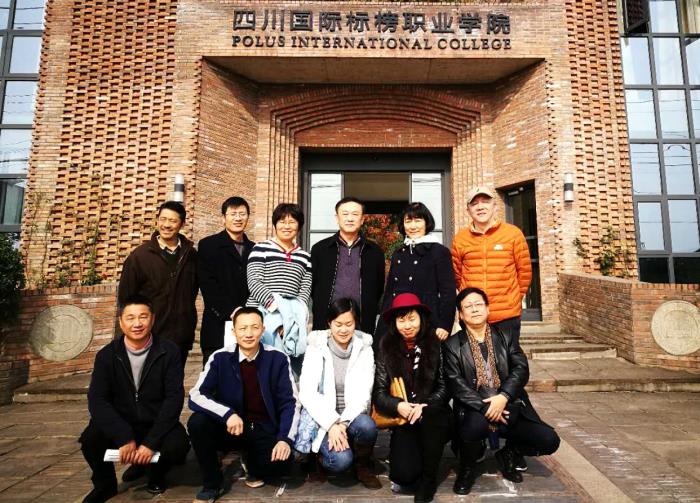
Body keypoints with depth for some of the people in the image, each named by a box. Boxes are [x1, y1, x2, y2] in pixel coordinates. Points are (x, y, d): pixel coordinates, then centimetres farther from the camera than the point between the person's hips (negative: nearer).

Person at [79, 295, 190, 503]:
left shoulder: (169, 352, -10)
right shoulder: (107, 355, -4)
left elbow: (174, 399, -14)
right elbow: (97, 400, -13)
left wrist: (150, 442, -23)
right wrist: (124, 437, -25)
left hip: (157, 425, -1)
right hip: (120, 425, 2)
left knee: (178, 445, -29)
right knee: (90, 439, -27)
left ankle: (155, 472, 11)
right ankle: (105, 484, 8)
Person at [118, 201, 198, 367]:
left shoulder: (190, 254, 1)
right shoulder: (140, 255, -5)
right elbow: (126, 295, -1)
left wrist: (185, 314, 9)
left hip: (182, 336, 2)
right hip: (149, 336, -2)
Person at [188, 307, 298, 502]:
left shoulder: (277, 359, -9)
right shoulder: (220, 358, -8)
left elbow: (289, 402, -7)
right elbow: (196, 396, -14)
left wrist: (285, 438, -22)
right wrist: (227, 413, -30)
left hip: (265, 431, -1)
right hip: (230, 428, 1)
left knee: (282, 461, -28)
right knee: (197, 422, -26)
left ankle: (253, 465, 10)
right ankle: (212, 484, -2)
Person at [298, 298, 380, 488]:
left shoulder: (364, 348, -2)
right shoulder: (316, 347, -7)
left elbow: (363, 393, -8)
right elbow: (307, 393, -12)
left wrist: (344, 423, -22)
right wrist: (332, 424, -22)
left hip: (352, 417, 2)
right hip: (323, 419, -2)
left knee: (367, 426, -31)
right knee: (341, 460, -28)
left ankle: (363, 465, 0)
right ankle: (323, 455, 8)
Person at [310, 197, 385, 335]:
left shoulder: (374, 251, 9)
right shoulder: (320, 249, 6)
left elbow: (379, 289, 13)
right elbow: (312, 286, 8)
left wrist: (369, 311, 6)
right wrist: (321, 311, 5)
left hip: (363, 325, 1)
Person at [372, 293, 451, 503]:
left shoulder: (435, 344, -5)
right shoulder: (387, 348, -3)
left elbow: (444, 386, -3)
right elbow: (379, 392, -1)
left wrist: (424, 406, -19)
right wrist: (397, 406, -20)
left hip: (433, 417, 0)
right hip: (404, 420, 0)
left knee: (427, 417, -34)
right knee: (405, 473, -21)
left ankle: (428, 478, -8)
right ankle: (407, 476, 19)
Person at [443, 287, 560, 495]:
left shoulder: (506, 338, 11)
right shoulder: (452, 345, 1)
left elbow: (521, 369, -2)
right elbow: (455, 383, -8)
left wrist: (503, 397, -18)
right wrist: (485, 408, -19)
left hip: (509, 409, 3)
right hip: (475, 411, -3)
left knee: (549, 440, -12)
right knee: (476, 423, -35)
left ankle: (509, 453, 20)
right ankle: (467, 468, -1)